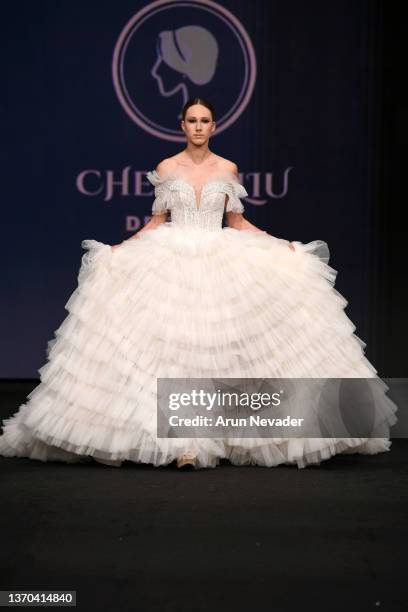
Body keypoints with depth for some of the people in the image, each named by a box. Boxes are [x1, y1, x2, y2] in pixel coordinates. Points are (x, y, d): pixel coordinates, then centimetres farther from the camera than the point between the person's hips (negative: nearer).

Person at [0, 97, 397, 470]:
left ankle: (211, 439, 6)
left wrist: (282, 245, 6)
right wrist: (120, 249, 0)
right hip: (172, 266, -1)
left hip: (219, 267, 1)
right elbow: (157, 222, 10)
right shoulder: (166, 168, 5)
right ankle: (183, 445, -11)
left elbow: (237, 222, 13)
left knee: (218, 351, -5)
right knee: (174, 350, -11)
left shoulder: (227, 169, 7)